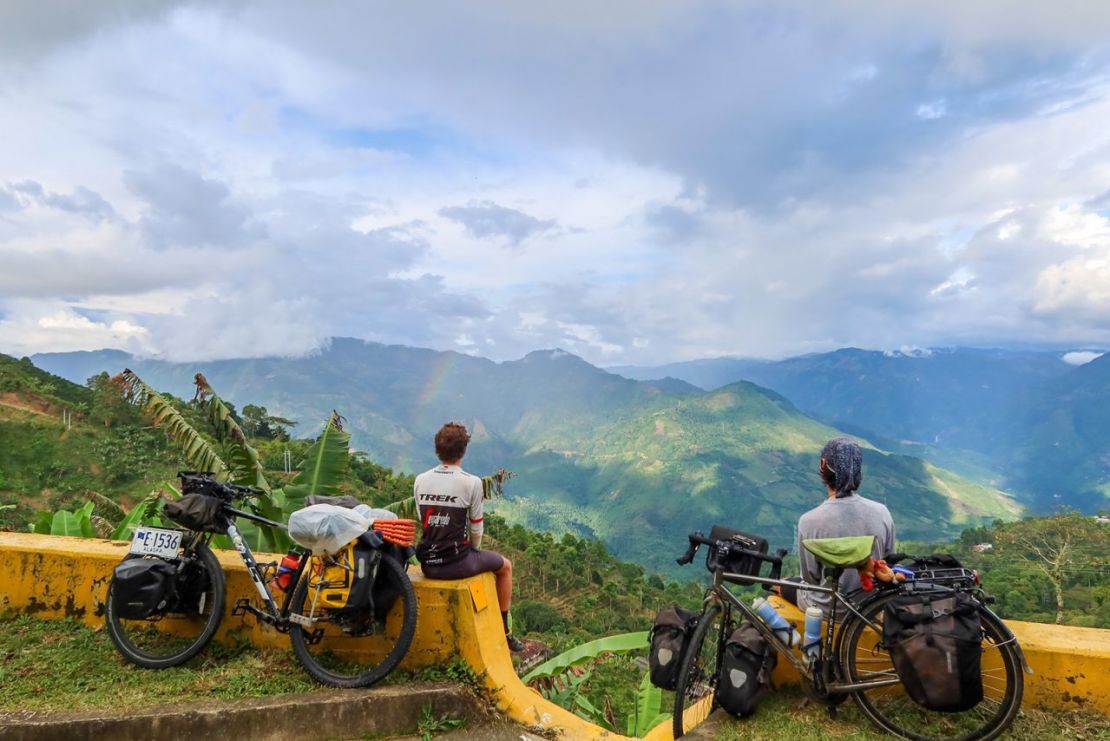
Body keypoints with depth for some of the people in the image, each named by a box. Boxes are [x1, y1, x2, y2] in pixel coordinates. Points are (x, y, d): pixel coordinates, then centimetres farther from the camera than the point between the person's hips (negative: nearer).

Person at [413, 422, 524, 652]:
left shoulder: (420, 481, 0)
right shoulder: (471, 482, -13)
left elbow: (422, 521, 6)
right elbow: (476, 528, -7)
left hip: (427, 564, 5)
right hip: (457, 564, -5)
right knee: (505, 565, 22)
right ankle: (503, 632, 29)